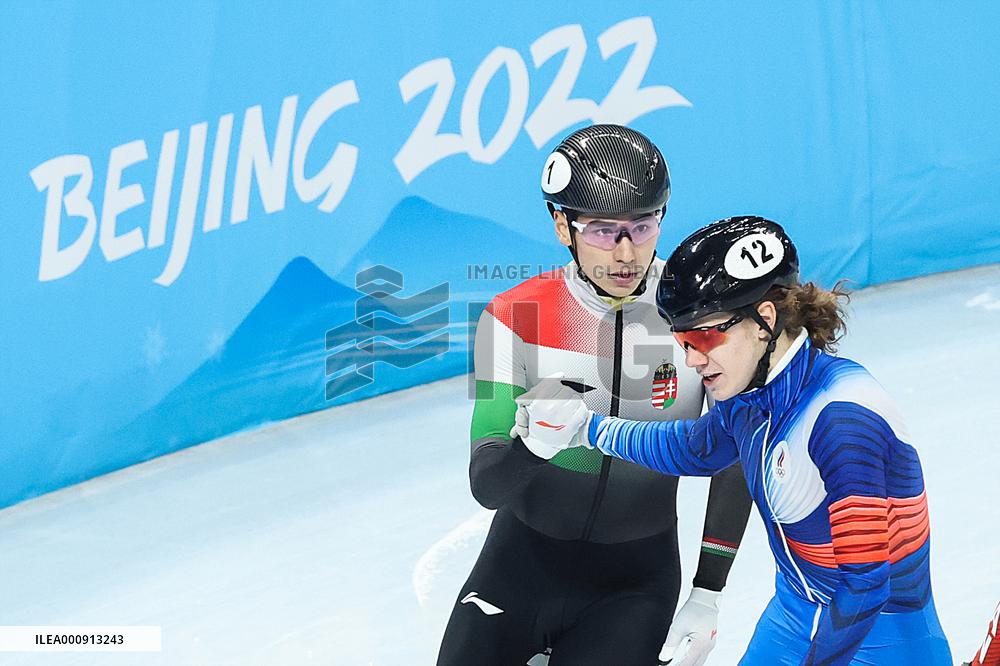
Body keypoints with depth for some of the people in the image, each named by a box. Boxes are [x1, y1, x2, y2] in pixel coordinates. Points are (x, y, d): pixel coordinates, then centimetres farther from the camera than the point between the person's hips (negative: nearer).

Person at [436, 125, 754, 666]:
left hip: (637, 577, -1)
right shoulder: (514, 317, -13)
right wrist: (529, 446, -39)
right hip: (524, 558, 1)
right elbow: (485, 482, -16)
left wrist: (706, 601, -6)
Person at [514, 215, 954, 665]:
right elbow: (692, 448, 21)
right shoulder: (747, 397, -4)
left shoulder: (842, 416, -28)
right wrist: (585, 428, 17)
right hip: (793, 621, 8)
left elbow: (864, 582, -27)